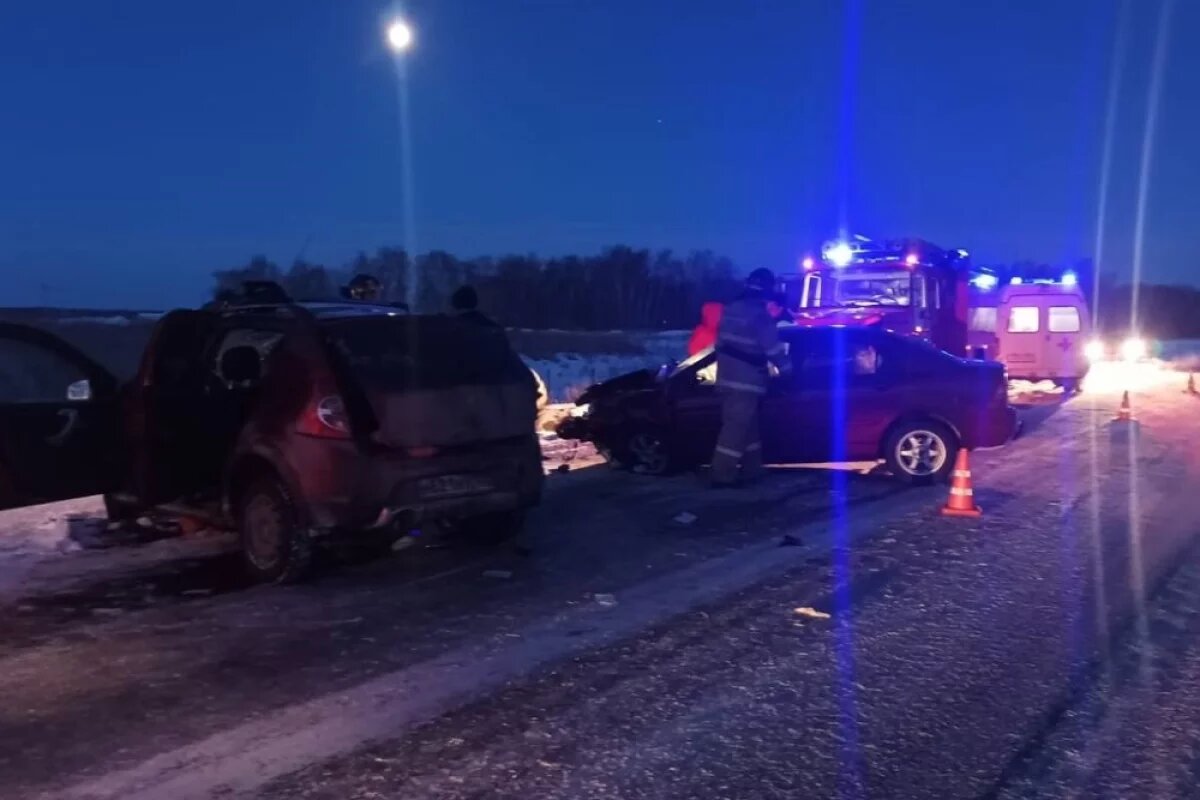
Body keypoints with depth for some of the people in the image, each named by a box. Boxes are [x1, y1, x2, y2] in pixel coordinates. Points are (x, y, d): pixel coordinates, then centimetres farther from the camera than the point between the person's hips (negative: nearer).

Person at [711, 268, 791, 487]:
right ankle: (723, 475, -8)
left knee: (746, 425, 17)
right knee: (737, 427, -7)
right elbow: (773, 347, -13)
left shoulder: (731, 309, 12)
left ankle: (752, 469, 24)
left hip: (728, 377, 9)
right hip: (745, 381, -9)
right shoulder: (759, 314, -14)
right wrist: (786, 370, 0)